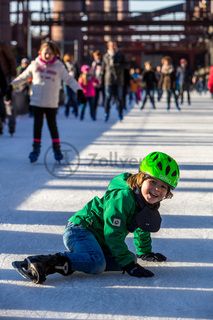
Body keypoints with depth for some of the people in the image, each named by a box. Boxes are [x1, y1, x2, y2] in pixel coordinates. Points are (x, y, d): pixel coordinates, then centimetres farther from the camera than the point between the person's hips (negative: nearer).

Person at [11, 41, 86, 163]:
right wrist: (10, 85, 9)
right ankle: (36, 149, 16)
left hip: (52, 103, -1)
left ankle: (57, 149, 15)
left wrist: (79, 90, -10)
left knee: (52, 126, 4)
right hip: (37, 102, 1)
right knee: (37, 125, 7)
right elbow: (23, 77, 11)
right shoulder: (35, 65, 2)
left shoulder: (59, 67, -3)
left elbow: (69, 79, 0)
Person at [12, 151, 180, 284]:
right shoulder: (123, 197, -22)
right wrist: (129, 264, -22)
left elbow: (142, 229, 29)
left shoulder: (150, 204, 8)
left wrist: (145, 252, 39)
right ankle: (38, 263, -36)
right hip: (79, 229, -10)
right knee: (96, 263, -36)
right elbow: (113, 234, -23)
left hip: (100, 241, 10)